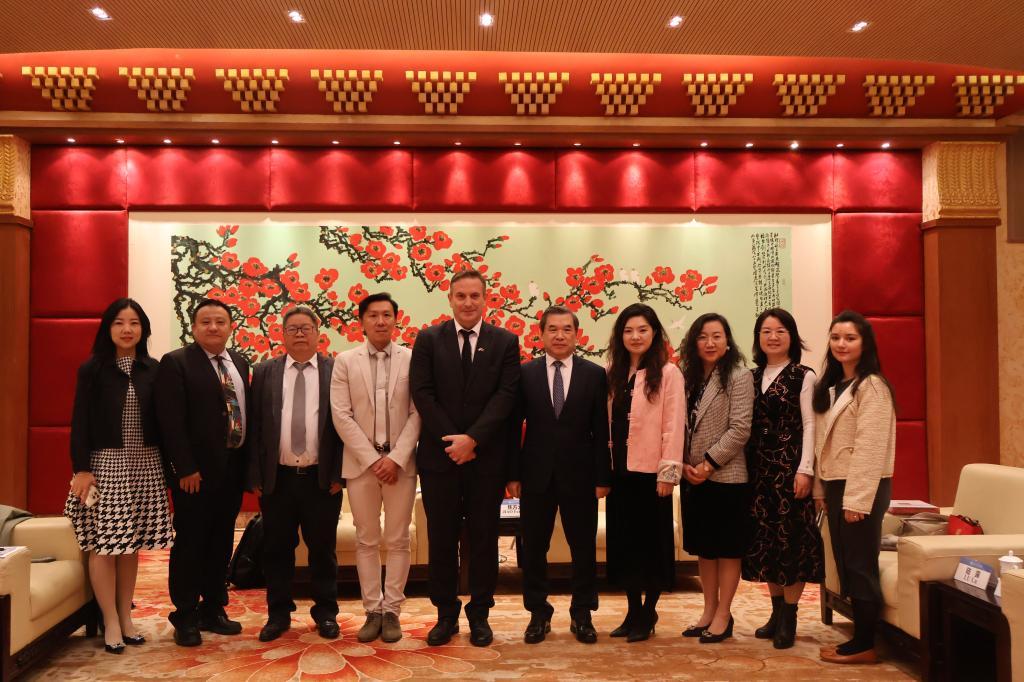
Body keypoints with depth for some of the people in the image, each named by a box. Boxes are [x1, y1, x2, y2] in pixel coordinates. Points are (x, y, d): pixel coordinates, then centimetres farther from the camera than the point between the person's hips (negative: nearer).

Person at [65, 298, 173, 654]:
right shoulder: (92, 369, -2)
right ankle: (111, 622, 12)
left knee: (131, 543, 9)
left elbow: (162, 420, 8)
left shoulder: (154, 369, 5)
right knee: (104, 544, 0)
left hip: (145, 465, 3)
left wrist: (170, 464, 5)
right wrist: (81, 468, -11)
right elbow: (80, 422, -4)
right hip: (105, 464, -2)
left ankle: (126, 616, 21)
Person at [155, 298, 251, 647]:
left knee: (221, 543, 14)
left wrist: (248, 462, 5)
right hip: (196, 471, -6)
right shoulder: (175, 363, -7)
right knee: (190, 543, 4)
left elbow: (245, 412, 11)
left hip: (233, 467, 6)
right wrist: (185, 469, -18)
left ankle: (213, 610, 26)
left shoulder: (239, 363, 12)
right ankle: (185, 617, 17)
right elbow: (171, 421, -14)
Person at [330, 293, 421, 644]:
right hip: (361, 463, 1)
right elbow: (341, 415, -2)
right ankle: (373, 611, 18)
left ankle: (392, 611, 16)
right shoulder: (345, 361, 3)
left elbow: (417, 414, -3)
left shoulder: (412, 359, 0)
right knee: (366, 541, 8)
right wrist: (373, 459, -9)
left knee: (398, 541, 5)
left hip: (400, 463, -1)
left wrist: (396, 458, -12)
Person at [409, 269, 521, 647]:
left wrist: (472, 439, -15)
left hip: (487, 458, 0)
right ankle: (446, 614, 22)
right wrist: (453, 442, -11)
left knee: (484, 538, 8)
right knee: (441, 539, 8)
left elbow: (506, 394, -5)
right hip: (440, 456, 0)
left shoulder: (505, 341, 3)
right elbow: (422, 393, -3)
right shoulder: (428, 339, 4)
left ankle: (479, 615, 22)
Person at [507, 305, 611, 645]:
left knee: (584, 548, 8)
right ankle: (538, 614, 23)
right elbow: (514, 427, 3)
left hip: (580, 475, 0)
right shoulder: (525, 373, 3)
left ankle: (582, 615, 24)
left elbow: (602, 431, 0)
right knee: (533, 548, 8)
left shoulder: (595, 374, 2)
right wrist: (513, 474, -2)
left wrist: (602, 477, -4)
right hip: (536, 474, 1)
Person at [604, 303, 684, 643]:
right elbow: (606, 423, 8)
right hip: (619, 471, 6)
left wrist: (668, 472, -13)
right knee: (623, 540, 11)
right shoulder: (613, 373, 10)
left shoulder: (668, 373, -6)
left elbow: (673, 426, -10)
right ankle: (633, 611, 24)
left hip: (650, 472, -5)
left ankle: (648, 614, 20)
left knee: (651, 540, 6)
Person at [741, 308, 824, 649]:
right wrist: (745, 466, 6)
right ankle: (777, 611, 20)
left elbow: (809, 425, -8)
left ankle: (788, 619, 7)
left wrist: (805, 469, -15)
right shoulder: (753, 377, 11)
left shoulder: (803, 376, -2)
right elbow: (747, 425, 10)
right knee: (764, 538, 8)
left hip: (789, 465, -5)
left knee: (791, 537, -1)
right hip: (758, 467, 5)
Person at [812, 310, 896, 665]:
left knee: (861, 564, -1)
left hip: (862, 488, -8)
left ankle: (865, 644, 9)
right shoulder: (830, 386, 15)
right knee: (845, 562, 12)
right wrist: (821, 488, 11)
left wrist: (857, 499, -21)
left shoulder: (871, 386, -12)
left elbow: (870, 446, -18)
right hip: (835, 484, 8)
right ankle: (858, 636, 21)